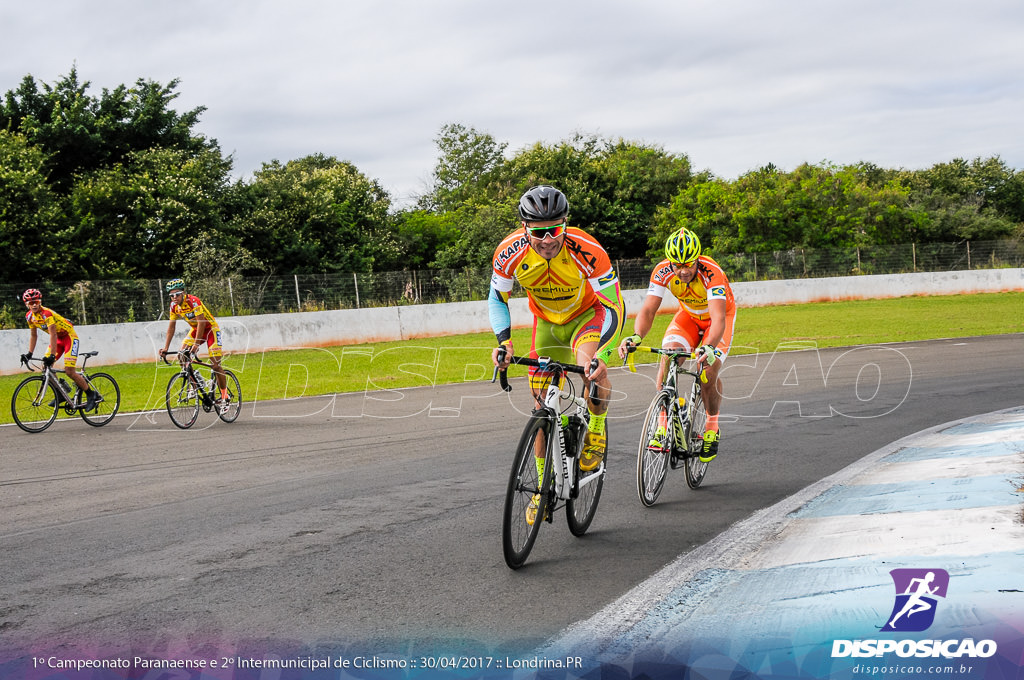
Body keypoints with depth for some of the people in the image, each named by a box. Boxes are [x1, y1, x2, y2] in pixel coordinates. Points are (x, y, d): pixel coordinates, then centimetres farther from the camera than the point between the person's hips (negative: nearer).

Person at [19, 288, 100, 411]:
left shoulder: (46, 313, -28)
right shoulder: (30, 316, -4)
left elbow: (53, 335, -32)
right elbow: (33, 335, 7)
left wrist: (52, 355, -37)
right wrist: (29, 354, 1)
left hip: (69, 336, -8)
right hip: (58, 339, 8)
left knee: (69, 371, -16)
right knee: (46, 366, -5)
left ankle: (92, 395, -1)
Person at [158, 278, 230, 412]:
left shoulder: (193, 301, -28)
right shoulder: (174, 306, -8)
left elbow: (201, 322, -33)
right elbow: (171, 327, -3)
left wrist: (196, 344, -41)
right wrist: (165, 349, -9)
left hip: (210, 328, -7)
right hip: (196, 329, 7)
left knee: (216, 366, -13)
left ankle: (225, 397, 0)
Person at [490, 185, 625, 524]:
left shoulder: (587, 250, -34)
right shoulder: (510, 252, -25)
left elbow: (614, 307, -31)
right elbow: (497, 299, -7)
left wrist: (600, 353, -46)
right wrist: (504, 342, -23)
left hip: (591, 314, -3)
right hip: (548, 321, 3)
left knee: (589, 365, -35)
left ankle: (597, 431, -8)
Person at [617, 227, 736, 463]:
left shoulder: (711, 273, -37)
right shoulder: (663, 272, -27)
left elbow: (718, 318, -47)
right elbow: (648, 310, -30)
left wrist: (709, 348, -66)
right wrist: (635, 337, -50)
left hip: (719, 316, -3)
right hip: (689, 315, 3)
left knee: (709, 369, -21)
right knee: (667, 356, -23)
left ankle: (712, 429, 4)